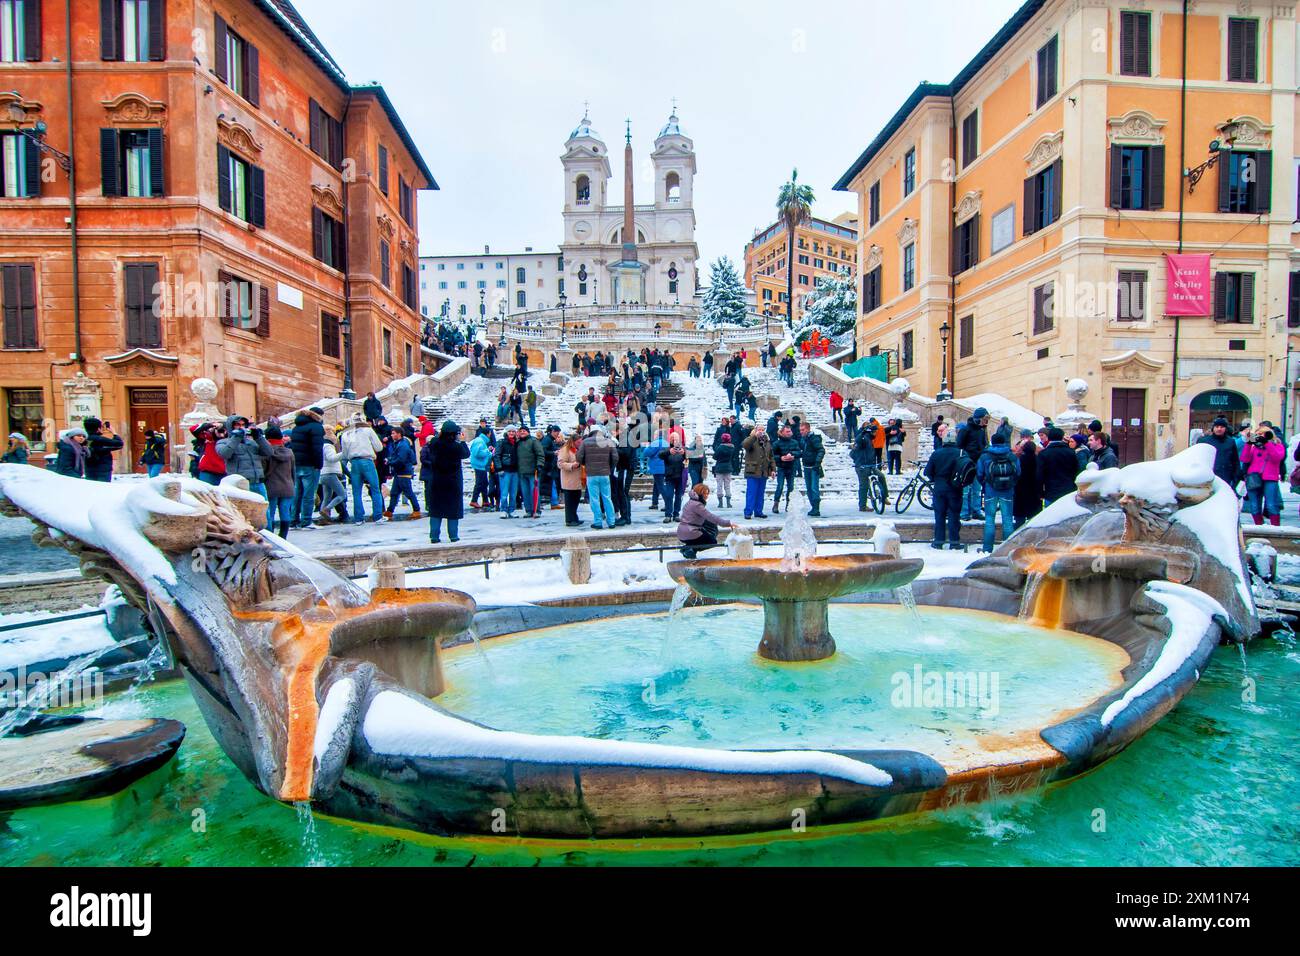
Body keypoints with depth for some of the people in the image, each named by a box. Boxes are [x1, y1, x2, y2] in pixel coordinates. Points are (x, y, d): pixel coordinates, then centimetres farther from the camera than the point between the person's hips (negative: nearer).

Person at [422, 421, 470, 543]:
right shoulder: (457, 447, -17)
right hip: (453, 482, -2)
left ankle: (434, 536, 7)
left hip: (436, 481, 2)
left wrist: (438, 436, 16)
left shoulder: (435, 443, -10)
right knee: (453, 509, 8)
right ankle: (453, 536, 9)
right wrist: (462, 441, 12)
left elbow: (430, 448, 13)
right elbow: (466, 454, 2)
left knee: (435, 509, 9)